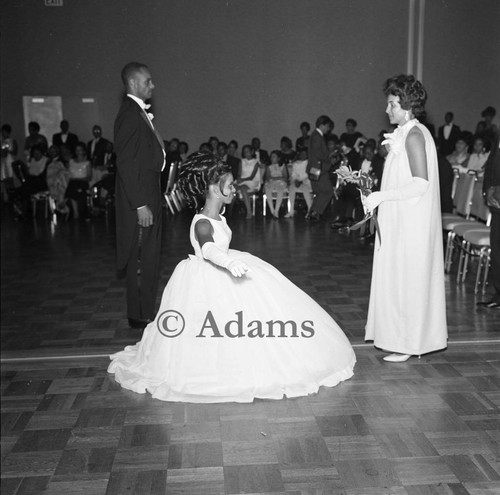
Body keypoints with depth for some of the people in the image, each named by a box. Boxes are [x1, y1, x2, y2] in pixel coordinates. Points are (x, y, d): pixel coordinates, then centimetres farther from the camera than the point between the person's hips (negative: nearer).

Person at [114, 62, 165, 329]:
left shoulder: (139, 111, 14)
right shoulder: (129, 113, -15)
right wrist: (140, 205, -23)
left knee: (149, 258, 16)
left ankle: (145, 311, 27)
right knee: (141, 259, -1)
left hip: (149, 194, 10)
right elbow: (125, 163, -21)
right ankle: (140, 317, 11)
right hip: (139, 198, -10)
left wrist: (152, 199, 13)